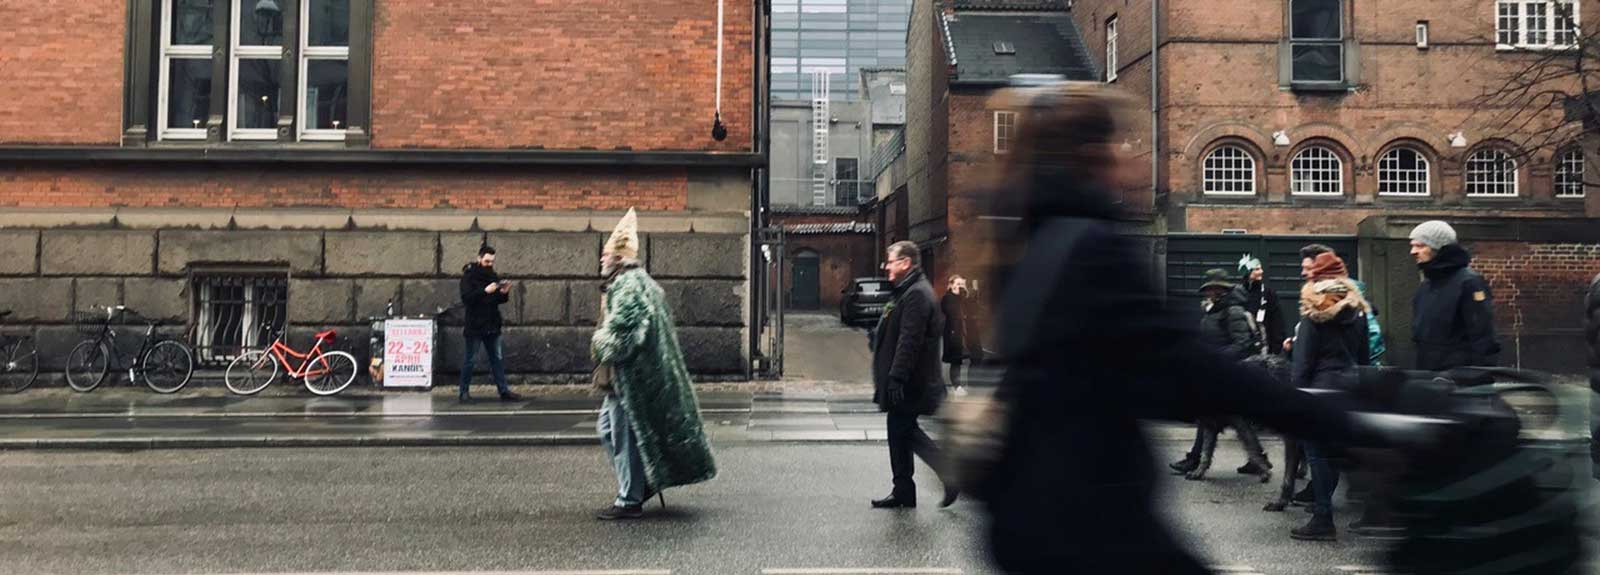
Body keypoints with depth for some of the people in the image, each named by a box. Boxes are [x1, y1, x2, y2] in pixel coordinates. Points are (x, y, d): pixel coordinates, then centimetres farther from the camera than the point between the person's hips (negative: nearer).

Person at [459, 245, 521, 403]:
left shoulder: (493, 275, 10)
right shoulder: (469, 276, -7)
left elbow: (499, 300, 14)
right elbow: (466, 297, -20)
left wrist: (504, 293, -7)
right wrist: (485, 291, -29)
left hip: (492, 326, 6)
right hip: (474, 326, -6)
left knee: (498, 359, 7)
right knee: (470, 360, 2)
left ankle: (503, 391, 10)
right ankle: (464, 392, 12)